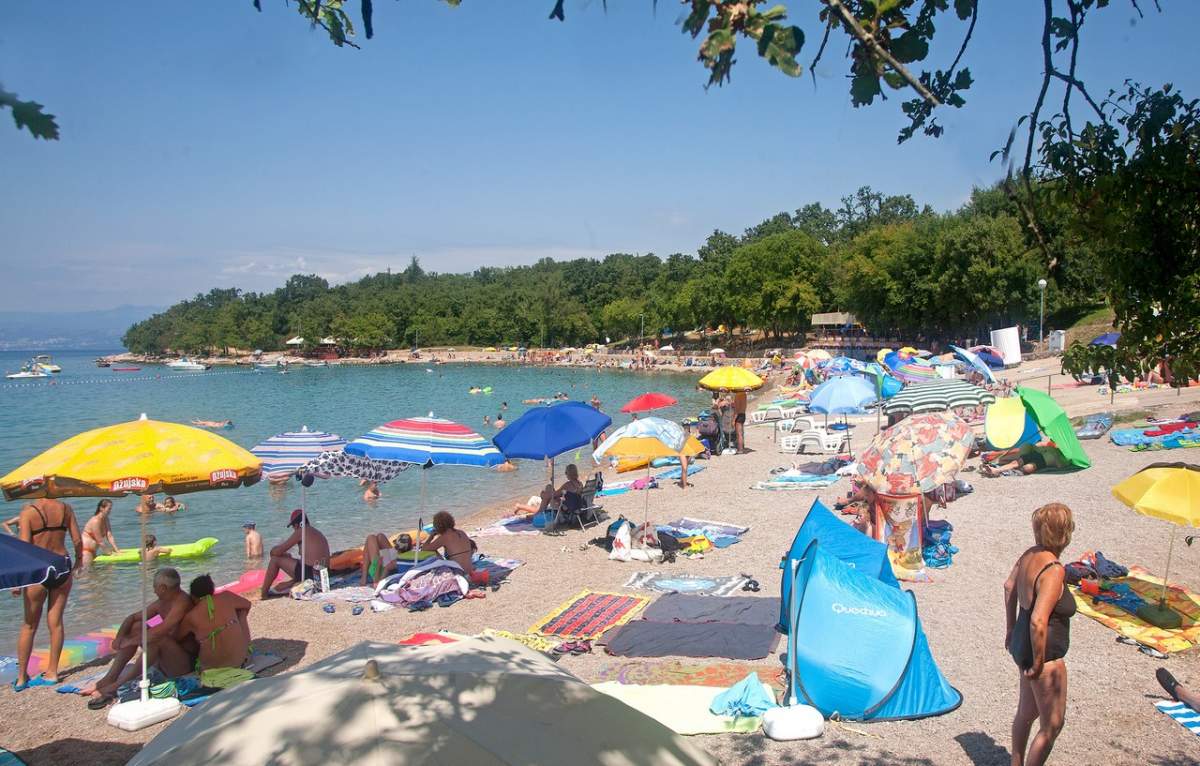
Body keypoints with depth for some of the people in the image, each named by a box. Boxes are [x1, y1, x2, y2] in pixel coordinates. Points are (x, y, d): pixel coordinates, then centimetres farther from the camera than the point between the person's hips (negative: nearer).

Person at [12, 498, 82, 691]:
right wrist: (79, 560, 20)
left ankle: (21, 677, 17)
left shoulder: (28, 511, -10)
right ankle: (52, 672, 20)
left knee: (29, 625, 11)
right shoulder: (65, 508, -2)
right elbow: (78, 540, 1)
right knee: (55, 622, 12)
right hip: (62, 566, 2)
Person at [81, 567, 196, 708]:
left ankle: (116, 686, -25)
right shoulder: (162, 603, 8)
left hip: (187, 663, -9)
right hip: (166, 657, 9)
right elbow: (132, 618, 12)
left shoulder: (182, 602, -20)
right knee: (137, 627, 3)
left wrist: (131, 641, -18)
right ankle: (109, 678, -4)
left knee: (157, 638, -32)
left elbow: (160, 630, -30)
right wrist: (119, 637, -6)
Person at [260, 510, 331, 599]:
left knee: (275, 559, 6)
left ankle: (264, 594, 10)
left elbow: (277, 551, -4)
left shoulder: (301, 531, -4)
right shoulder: (318, 533, 20)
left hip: (309, 574, -8)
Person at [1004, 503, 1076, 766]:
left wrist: (1011, 629, 25)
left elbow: (1009, 587, 15)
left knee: (1026, 712, 25)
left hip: (1021, 644, 9)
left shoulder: (1030, 555, -2)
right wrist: (1039, 664, -22)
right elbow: (1038, 622, -33)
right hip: (1044, 655, -9)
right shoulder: (1054, 570, -27)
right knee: (1052, 725, 7)